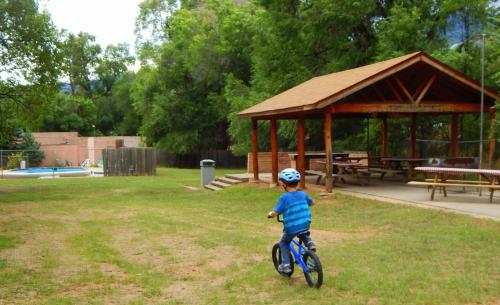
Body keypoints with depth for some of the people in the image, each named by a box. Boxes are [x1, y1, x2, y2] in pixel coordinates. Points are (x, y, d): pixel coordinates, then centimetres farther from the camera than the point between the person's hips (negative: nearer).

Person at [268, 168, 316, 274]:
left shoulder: (284, 197, -12)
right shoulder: (303, 194, 4)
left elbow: (275, 213, -15)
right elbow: (312, 202, 24)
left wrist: (270, 214, 7)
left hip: (291, 228, -4)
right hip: (305, 225, 4)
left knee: (283, 243, 22)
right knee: (303, 233, 40)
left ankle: (285, 265, 14)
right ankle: (309, 243, 16)